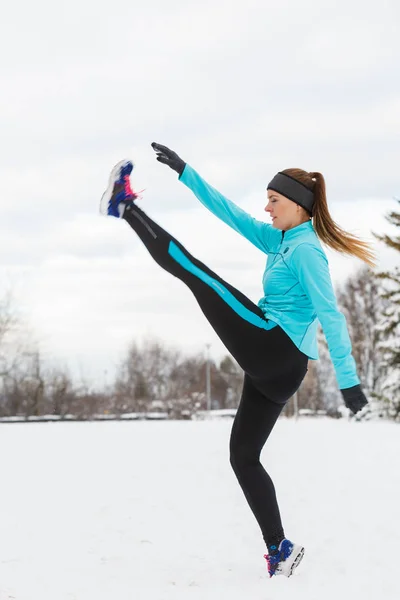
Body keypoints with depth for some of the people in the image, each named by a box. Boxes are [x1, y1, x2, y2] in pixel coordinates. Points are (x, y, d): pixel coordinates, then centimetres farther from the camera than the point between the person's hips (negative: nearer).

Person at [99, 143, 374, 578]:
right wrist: (184, 172, 22)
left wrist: (348, 380, -21)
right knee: (244, 455, 11)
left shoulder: (306, 251, -9)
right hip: (279, 367, 10)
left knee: (187, 265, -5)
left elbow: (330, 317, -16)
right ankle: (280, 550, 10)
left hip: (269, 343, -10)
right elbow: (230, 213, 22)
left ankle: (124, 206, 9)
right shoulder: (280, 241, 18)